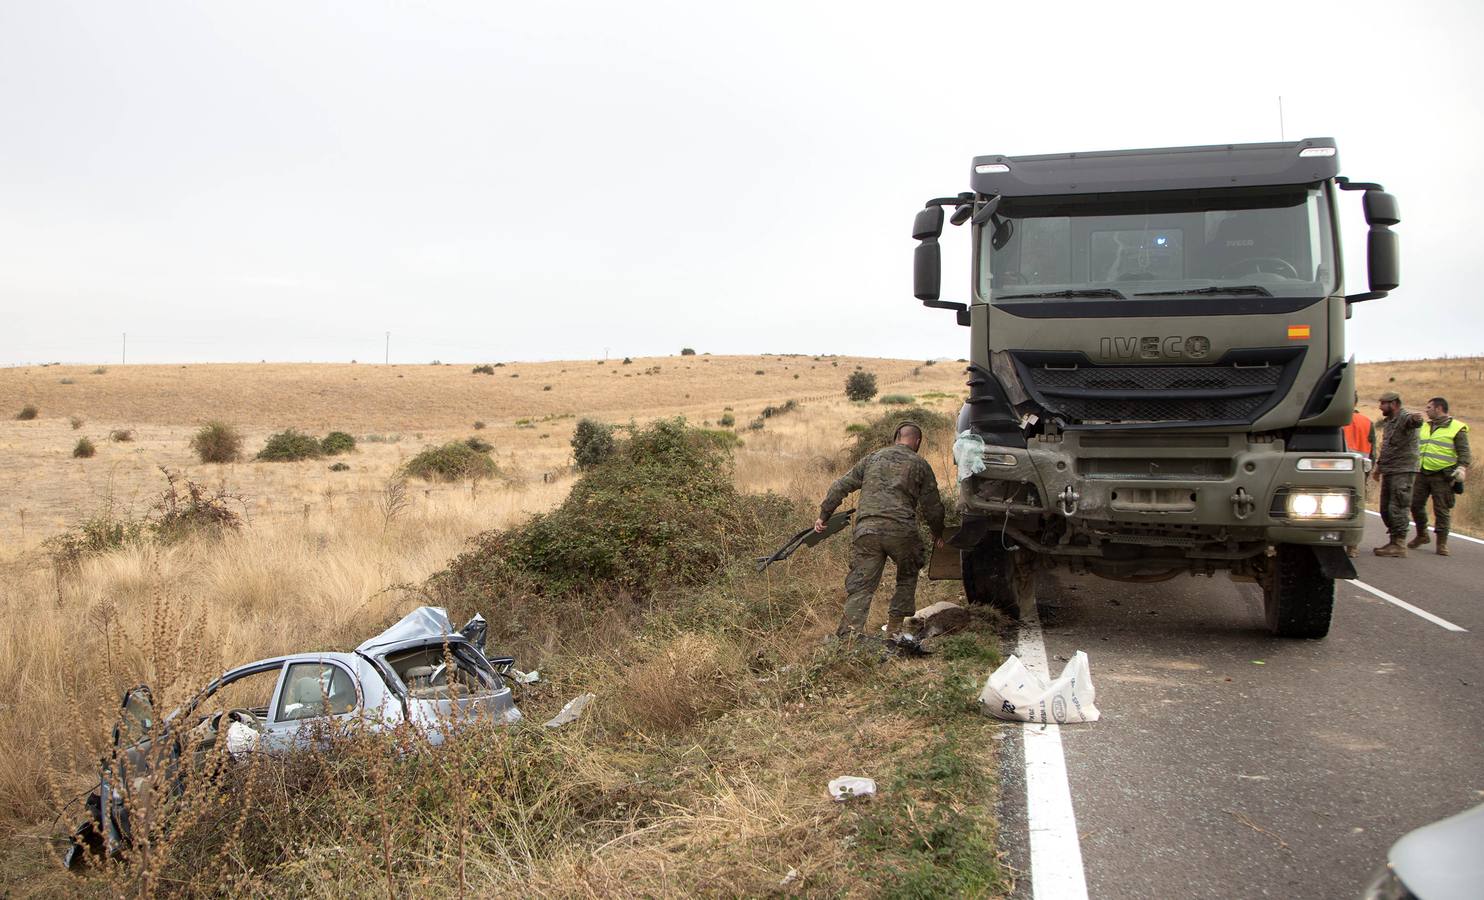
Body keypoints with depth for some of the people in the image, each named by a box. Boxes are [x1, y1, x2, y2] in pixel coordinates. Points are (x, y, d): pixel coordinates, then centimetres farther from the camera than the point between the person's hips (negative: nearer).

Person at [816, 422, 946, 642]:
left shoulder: (873, 458, 21)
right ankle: (894, 629, 19)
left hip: (866, 530, 2)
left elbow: (841, 486, 18)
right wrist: (937, 533, 30)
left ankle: (850, 632, -15)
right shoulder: (920, 465, 12)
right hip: (901, 530, -2)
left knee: (861, 585, 1)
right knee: (907, 577, 22)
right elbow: (932, 506, 13)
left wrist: (824, 515, 24)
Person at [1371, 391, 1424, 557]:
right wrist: (1378, 466, 30)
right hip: (1388, 472, 10)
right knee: (1385, 509, 12)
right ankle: (1394, 540, 21)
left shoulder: (1405, 418, -11)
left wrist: (1416, 419, -59)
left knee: (1397, 508, -10)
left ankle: (1399, 545, -8)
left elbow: (1414, 422, -37)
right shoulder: (1388, 422, 20)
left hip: (1403, 471, -10)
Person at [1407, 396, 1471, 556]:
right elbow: (1417, 447, 25)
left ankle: (1442, 543, 3)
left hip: (1442, 476, -6)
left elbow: (1464, 452, -6)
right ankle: (1421, 535, 25)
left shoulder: (1456, 428, -3)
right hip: (1422, 474, 6)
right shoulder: (1424, 426, 15)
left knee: (1442, 510, -3)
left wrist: (1462, 468, -19)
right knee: (1416, 504, 7)